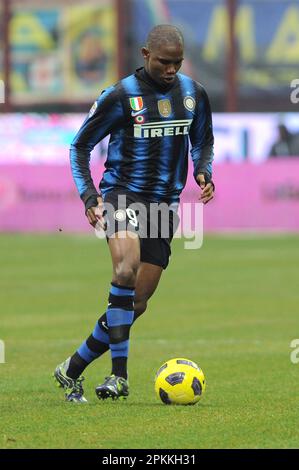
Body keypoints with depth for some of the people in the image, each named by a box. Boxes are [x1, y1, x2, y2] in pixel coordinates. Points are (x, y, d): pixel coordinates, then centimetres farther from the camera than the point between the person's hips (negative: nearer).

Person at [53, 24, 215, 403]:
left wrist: (203, 172, 2)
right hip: (122, 195, -5)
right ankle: (119, 376, -31)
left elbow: (203, 142, 23)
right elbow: (80, 145, 1)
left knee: (136, 304, 3)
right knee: (127, 268, -33)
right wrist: (88, 194, -12)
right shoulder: (120, 96, -7)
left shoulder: (193, 94, 6)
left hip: (165, 202, 5)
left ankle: (72, 370, 18)